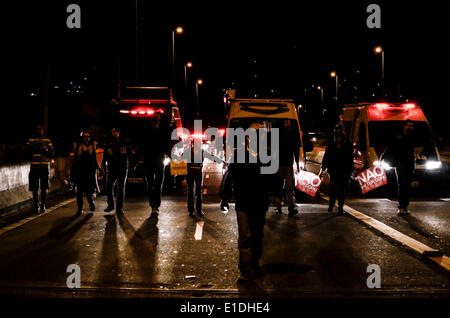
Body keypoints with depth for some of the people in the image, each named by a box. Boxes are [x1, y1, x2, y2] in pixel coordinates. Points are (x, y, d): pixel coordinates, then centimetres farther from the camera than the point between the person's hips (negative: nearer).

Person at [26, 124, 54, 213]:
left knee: (44, 188, 1)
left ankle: (43, 205, 12)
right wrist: (33, 148, -10)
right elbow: (26, 152, 7)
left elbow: (52, 154, 5)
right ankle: (36, 205, 16)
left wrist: (44, 150, -13)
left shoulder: (48, 141, 8)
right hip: (34, 167, 0)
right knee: (34, 188, 2)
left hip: (45, 167, 0)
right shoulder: (30, 140, 10)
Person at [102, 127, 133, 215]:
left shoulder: (125, 143, 6)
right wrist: (103, 163, -7)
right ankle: (110, 205, 10)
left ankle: (119, 208, 4)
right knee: (109, 187, -7)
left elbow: (130, 155, 8)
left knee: (121, 188, -1)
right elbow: (105, 155, 9)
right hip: (111, 169, 1)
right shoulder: (108, 144, 10)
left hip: (123, 169, -1)